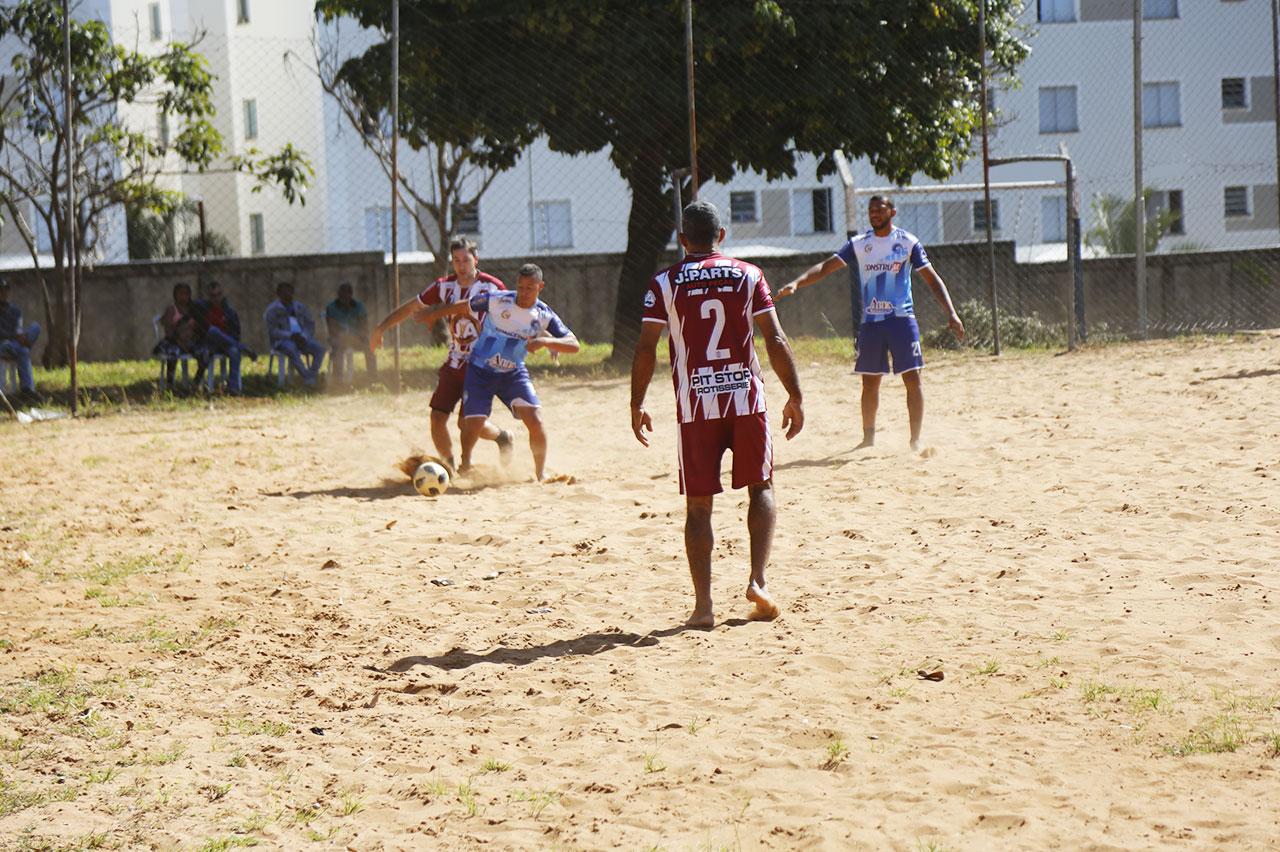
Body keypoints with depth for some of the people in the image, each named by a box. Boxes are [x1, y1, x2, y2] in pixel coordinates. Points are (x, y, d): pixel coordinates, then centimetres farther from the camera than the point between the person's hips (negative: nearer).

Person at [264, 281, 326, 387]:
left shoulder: (300, 307, 18)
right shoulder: (272, 310, 3)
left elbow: (310, 325, 13)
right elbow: (272, 331, -7)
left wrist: (303, 337, -9)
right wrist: (291, 336, -20)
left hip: (302, 339, 5)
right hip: (282, 341, -5)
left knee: (320, 348, -24)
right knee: (292, 350, -40)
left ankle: (313, 376, -32)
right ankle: (306, 377, -44)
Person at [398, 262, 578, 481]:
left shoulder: (544, 316, -10)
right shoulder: (496, 300, -14)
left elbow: (574, 345, -17)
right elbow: (462, 307, 2)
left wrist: (546, 341, -34)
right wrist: (434, 314, 13)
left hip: (513, 373, 1)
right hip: (480, 372, -1)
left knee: (535, 421, -17)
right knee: (473, 425, -11)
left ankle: (541, 474, 2)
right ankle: (464, 465, 20)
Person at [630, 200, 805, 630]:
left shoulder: (664, 283, 2)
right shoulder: (748, 275, 4)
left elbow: (646, 348, -3)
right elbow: (776, 340, -1)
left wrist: (637, 405, 7)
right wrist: (795, 397, 5)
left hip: (695, 405, 0)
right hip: (746, 399, 0)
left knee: (698, 504, 6)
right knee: (761, 486, 16)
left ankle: (703, 603, 0)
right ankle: (758, 580, 1)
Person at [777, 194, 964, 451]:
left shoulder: (908, 242, -1)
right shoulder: (858, 244, 5)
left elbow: (932, 278, -1)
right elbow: (826, 266, -2)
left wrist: (951, 314, -10)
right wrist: (797, 283, -18)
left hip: (901, 319, -3)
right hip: (870, 322, 3)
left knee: (912, 379, -7)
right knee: (870, 382, 9)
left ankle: (915, 440, -1)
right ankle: (868, 438, 22)